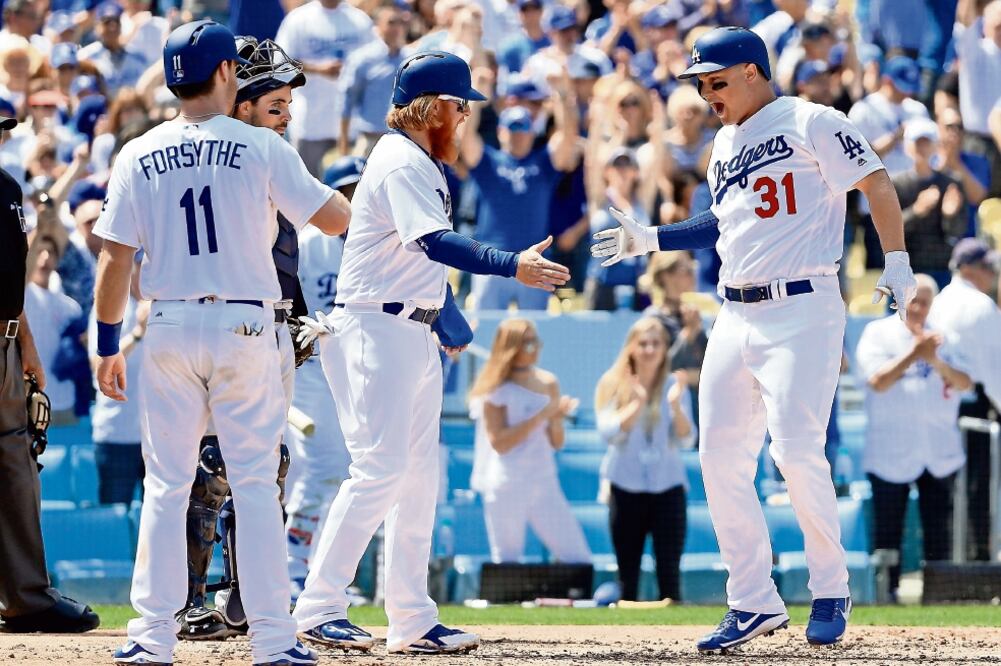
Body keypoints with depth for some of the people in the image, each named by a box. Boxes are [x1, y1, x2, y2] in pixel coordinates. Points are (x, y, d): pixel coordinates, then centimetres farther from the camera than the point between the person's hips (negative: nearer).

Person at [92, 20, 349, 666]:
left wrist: (108, 345, 9)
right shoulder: (262, 148, -5)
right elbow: (336, 218, -3)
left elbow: (115, 258, 1)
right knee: (256, 484, 1)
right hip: (244, 326, -2)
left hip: (169, 328, 2)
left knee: (166, 484, 6)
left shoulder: (139, 156, 2)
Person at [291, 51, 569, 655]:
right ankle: (319, 607, -13)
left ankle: (412, 621, 12)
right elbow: (435, 243, -30)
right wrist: (512, 265, -40)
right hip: (376, 329, -11)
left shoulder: (421, 163, 17)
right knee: (381, 470, -14)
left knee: (420, 476, 10)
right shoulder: (402, 163, -16)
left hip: (415, 334, 11)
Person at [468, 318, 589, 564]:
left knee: (578, 558, -3)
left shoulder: (548, 383, 8)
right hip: (506, 487, -4)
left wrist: (557, 419, -9)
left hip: (544, 482, 4)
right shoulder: (495, 389, -4)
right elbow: (498, 442, -14)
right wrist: (541, 415, -17)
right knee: (507, 563, -1)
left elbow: (557, 443, 12)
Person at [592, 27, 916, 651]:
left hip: (803, 311, -8)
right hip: (737, 316, 8)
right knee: (721, 456, 2)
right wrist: (650, 239, 20)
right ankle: (755, 602, 9)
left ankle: (832, 591, 1)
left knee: (796, 448, -15)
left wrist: (897, 263, -17)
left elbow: (877, 183, -9)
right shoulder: (725, 144, 18)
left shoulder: (811, 124, -6)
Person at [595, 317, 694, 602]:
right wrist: (637, 404, -23)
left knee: (669, 572, -6)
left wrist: (675, 405, -22)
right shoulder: (614, 385, 2)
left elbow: (686, 440, -6)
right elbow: (608, 432, -11)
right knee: (627, 575, 2)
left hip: (668, 485, 0)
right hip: (625, 486, 0)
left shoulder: (675, 386, 3)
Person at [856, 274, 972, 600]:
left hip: (939, 449, 3)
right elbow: (878, 381, -12)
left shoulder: (943, 337, 12)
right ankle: (887, 590, 4)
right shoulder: (877, 333, 1)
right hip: (890, 450, -3)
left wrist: (935, 361, -15)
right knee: (888, 528, -2)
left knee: (939, 530, 3)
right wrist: (914, 353, -18)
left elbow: (964, 382, 2)